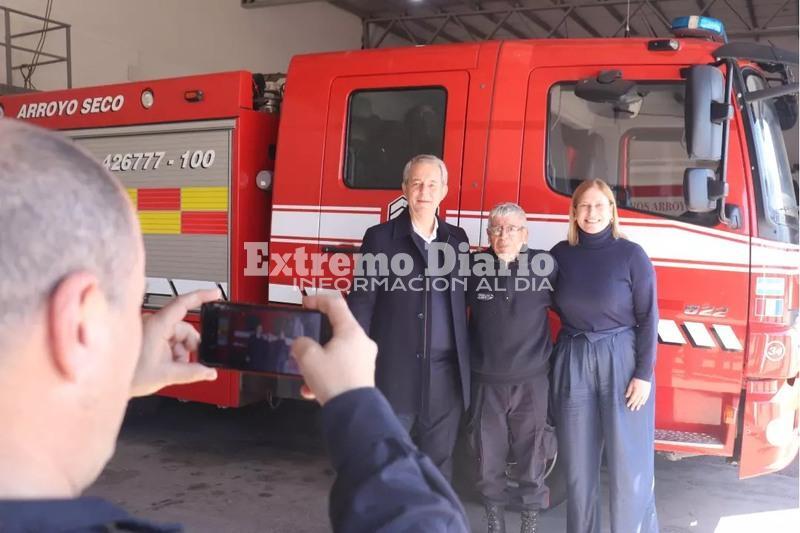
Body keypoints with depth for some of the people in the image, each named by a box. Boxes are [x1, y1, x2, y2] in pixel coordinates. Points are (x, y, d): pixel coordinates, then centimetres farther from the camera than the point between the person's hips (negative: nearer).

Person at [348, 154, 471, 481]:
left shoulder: (457, 239, 10)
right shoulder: (380, 238, -2)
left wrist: (467, 362, 8)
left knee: (438, 458, 14)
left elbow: (463, 300, 13)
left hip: (446, 372, 4)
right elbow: (361, 301, -4)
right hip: (396, 369, -3)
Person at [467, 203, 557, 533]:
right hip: (486, 381, 1)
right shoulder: (474, 266, -3)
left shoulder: (545, 265, -4)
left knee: (531, 461, 9)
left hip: (531, 381, -1)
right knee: (488, 460, 12)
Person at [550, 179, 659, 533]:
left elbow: (648, 318, -6)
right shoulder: (560, 254, 3)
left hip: (620, 361, -3)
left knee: (628, 463, 3)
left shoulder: (631, 255, -6)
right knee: (578, 463, 11)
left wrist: (644, 374, -10)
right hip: (573, 363, 3)